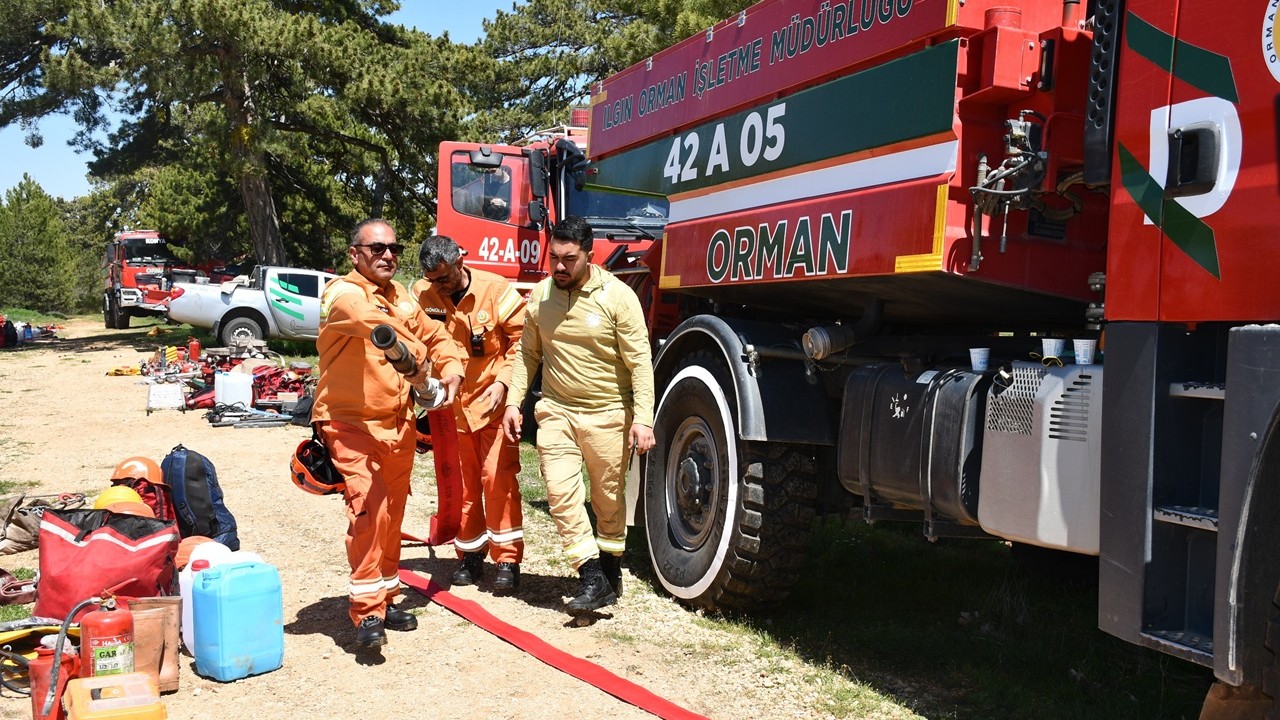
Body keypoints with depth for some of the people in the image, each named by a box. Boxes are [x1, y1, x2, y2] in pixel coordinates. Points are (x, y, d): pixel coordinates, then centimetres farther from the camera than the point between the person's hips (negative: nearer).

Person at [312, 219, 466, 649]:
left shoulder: (402, 297, 10)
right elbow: (371, 320, -35)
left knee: (393, 514, 15)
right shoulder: (343, 294, -13)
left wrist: (452, 368, 1)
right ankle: (367, 613, -11)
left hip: (398, 423, 7)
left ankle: (386, 599, 30)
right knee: (368, 508, -19)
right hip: (351, 423, -7)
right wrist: (418, 358, -32)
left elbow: (436, 336, 20)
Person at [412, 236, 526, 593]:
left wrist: (503, 381, -16)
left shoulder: (496, 290, -12)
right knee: (461, 483, 9)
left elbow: (522, 339, -7)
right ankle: (470, 554, 24)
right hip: (451, 406, 3)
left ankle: (508, 559, 3)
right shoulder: (422, 294, -3)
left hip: (494, 402, -3)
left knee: (498, 477, -7)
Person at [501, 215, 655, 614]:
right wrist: (513, 402, 3)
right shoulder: (539, 295, 2)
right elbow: (528, 353, 11)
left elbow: (640, 362, -12)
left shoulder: (617, 296, -12)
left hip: (608, 413, -3)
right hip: (557, 410, 3)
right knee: (561, 491, -9)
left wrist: (643, 417, -18)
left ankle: (610, 567, 30)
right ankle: (592, 577, -2)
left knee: (609, 498, 10)